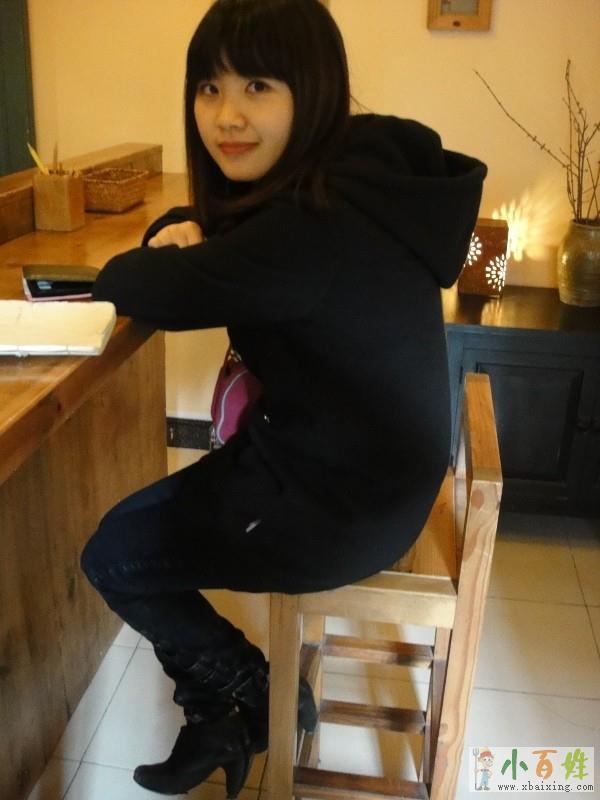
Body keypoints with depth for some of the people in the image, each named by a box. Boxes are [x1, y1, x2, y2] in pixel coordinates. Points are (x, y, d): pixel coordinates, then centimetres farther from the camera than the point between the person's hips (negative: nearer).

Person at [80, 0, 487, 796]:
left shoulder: (319, 224, -31)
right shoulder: (347, 179, 1)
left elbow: (136, 287, -23)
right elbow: (216, 228, 14)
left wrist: (157, 258, 0)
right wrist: (183, 232, -9)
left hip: (347, 505, -9)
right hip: (356, 462, 9)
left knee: (113, 555, 7)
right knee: (141, 522, 19)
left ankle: (260, 699, 29)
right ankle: (218, 722, 33)